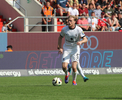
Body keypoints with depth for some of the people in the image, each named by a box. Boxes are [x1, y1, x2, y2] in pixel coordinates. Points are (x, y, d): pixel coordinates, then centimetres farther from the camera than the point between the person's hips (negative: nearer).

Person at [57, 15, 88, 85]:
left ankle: (74, 80, 13)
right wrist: (60, 47, -1)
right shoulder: (64, 29, -9)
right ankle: (67, 74, 24)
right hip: (66, 49, 1)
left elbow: (85, 39, -10)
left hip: (75, 49, -1)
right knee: (64, 67, -12)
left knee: (74, 67, -14)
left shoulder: (78, 29, -13)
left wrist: (81, 42, -32)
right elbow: (60, 37, 9)